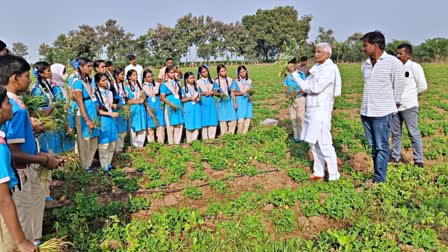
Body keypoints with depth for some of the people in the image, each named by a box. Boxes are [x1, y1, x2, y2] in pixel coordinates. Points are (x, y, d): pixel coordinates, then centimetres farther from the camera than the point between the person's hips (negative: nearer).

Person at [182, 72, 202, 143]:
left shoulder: (197, 87, 8)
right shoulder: (184, 88, -2)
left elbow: (200, 96, 15)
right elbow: (182, 99, -3)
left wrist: (198, 99, -7)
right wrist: (190, 98, -15)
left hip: (197, 108, 3)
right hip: (188, 108, -3)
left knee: (197, 126, 3)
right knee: (189, 126, 1)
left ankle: (194, 140, 14)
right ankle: (189, 141, 12)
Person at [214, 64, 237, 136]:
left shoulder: (230, 80, 5)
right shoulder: (216, 81, -2)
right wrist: (220, 94, -21)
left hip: (230, 101, 2)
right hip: (222, 102, -2)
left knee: (233, 119, -1)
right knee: (223, 119, 0)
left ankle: (231, 133, 15)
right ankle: (224, 134, 13)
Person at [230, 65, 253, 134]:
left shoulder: (249, 81, 9)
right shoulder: (236, 81, -1)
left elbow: (251, 91, 15)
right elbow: (233, 92, 0)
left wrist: (250, 96, -4)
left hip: (248, 100, 4)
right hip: (240, 101, -4)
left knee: (248, 119, -1)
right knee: (241, 119, -14)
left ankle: (244, 133, 12)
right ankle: (240, 134, 2)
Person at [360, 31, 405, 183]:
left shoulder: (393, 63, -9)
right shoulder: (365, 65, 9)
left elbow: (398, 86, 0)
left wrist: (395, 104, 9)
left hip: (382, 113, -6)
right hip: (366, 111, 6)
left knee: (381, 146, -1)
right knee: (373, 145, 13)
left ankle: (379, 180, 5)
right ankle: (377, 173, 24)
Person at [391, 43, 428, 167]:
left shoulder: (414, 67, -8)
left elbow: (423, 86, -3)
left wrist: (410, 95, 4)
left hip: (409, 106, -5)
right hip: (395, 105, 5)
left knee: (414, 134, 1)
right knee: (395, 133, 14)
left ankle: (419, 161, 10)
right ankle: (395, 157, 26)